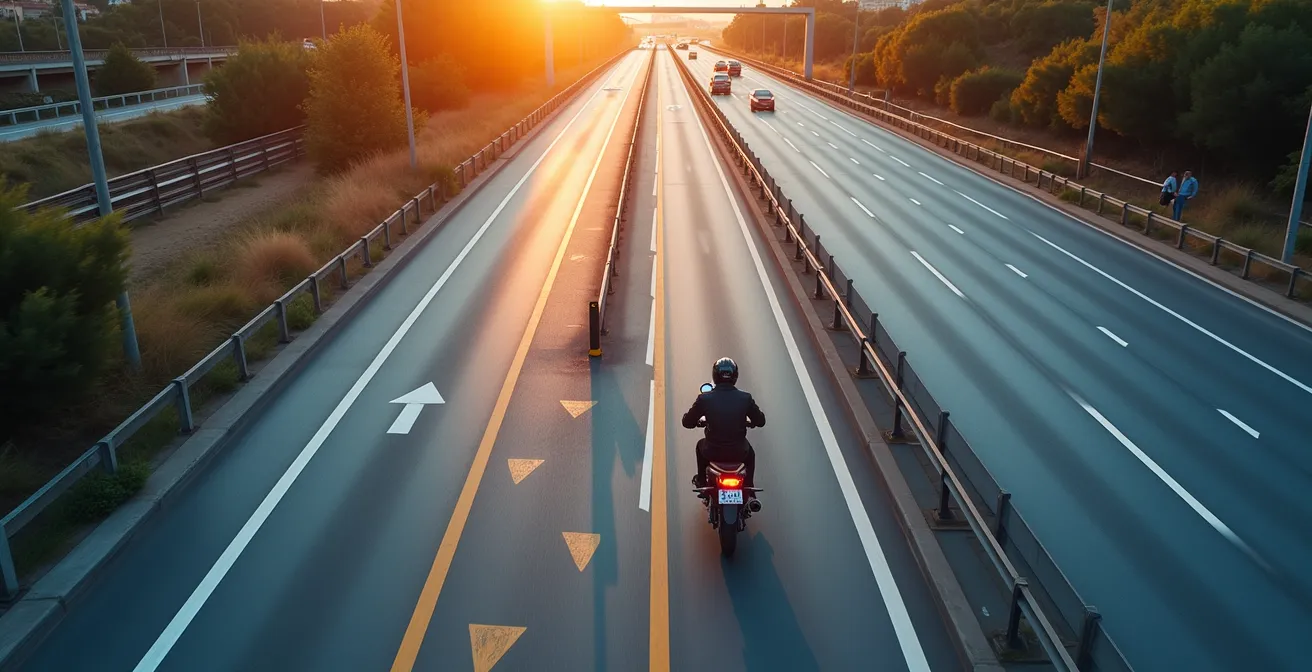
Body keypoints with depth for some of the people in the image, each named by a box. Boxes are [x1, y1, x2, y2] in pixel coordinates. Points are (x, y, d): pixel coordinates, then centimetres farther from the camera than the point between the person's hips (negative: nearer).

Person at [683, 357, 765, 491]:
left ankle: (701, 481, 49)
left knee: (701, 444, 36)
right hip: (739, 453, 0)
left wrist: (700, 420, 18)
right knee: (750, 452, 37)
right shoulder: (745, 398, -11)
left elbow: (687, 422, -4)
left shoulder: (704, 398, -14)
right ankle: (748, 485, 44)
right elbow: (760, 421, 2)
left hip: (713, 453, 0)